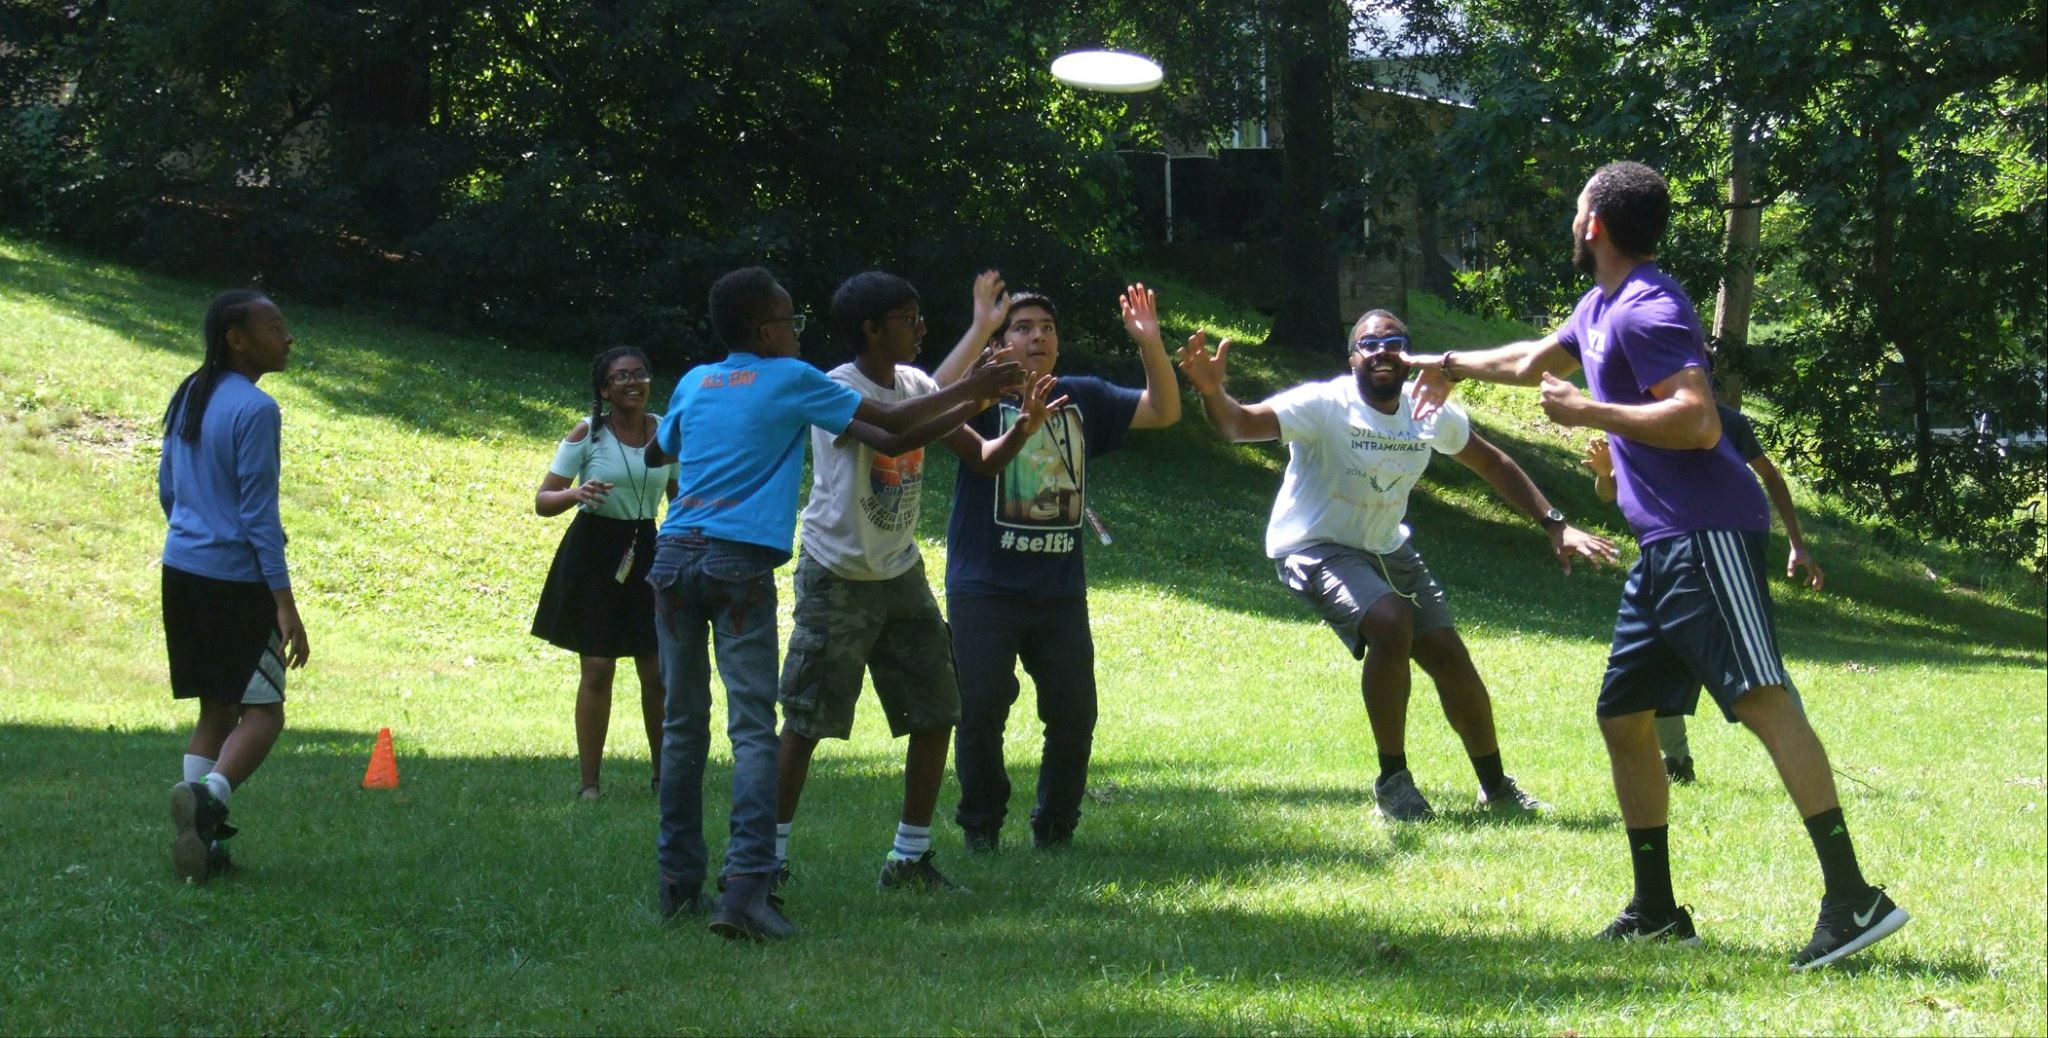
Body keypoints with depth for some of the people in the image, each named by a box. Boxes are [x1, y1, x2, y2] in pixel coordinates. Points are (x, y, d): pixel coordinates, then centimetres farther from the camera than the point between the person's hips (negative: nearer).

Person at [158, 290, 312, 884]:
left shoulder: (188, 397, 11)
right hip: (236, 579, -8)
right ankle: (208, 797, -29)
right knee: (262, 713, -5)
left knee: (216, 709, 12)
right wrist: (285, 605, -15)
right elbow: (259, 514, -16)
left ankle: (200, 837, 4)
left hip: (181, 572, 8)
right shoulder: (254, 410, -14)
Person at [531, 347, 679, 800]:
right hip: (594, 551, -3)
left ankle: (663, 774, 15)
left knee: (658, 669, 0)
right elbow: (542, 500, -6)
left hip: (645, 551, 3)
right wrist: (576, 494, -26)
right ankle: (589, 781, 5)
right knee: (598, 668, -3)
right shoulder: (588, 434, -6)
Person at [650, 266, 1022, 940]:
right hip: (739, 561, -5)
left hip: (675, 554, 5)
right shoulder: (789, 380, 2)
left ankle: (678, 882, 15)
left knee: (682, 723, 11)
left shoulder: (694, 383, 15)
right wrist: (972, 391, 20)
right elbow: (892, 423, 8)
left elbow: (659, 451, 34)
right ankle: (745, 888, -19)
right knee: (752, 727, -7)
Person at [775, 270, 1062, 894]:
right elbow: (892, 438, -38)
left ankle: (909, 858, 13)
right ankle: (769, 856, 6)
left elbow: (982, 461, 5)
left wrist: (1023, 429, -16)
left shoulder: (916, 386, 4)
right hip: (837, 578, -7)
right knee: (805, 721, -4)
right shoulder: (837, 391, -17)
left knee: (937, 714, 4)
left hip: (900, 574, 7)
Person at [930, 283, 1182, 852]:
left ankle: (1055, 825, 20)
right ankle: (981, 824, 12)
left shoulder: (1083, 399, 10)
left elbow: (1163, 411, 10)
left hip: (1060, 588, 4)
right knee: (981, 708, -5)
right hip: (985, 587, -4)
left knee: (1074, 712, 3)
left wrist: (1150, 344, -5)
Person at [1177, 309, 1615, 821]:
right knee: (1391, 623, -30)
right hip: (1315, 549, -6)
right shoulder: (1325, 406, -24)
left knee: (1450, 656, 3)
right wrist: (1211, 393, -62)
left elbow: (1491, 462, 10)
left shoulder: (1430, 413, -7)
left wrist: (1554, 524, 5)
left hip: (1388, 549, 6)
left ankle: (1495, 786, 27)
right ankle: (1393, 780, -15)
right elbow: (1241, 423, -39)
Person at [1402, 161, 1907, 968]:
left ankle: (1853, 897, -28)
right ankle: (1657, 911, 19)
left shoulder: (1647, 309, -11)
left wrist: (1590, 413, -18)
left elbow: (1699, 420, -23)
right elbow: (1536, 361, 42)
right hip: (1664, 547, 11)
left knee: (1762, 699, -20)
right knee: (1623, 716, 12)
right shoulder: (1601, 306, 21)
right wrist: (1456, 364, 53)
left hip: (1706, 536, -11)